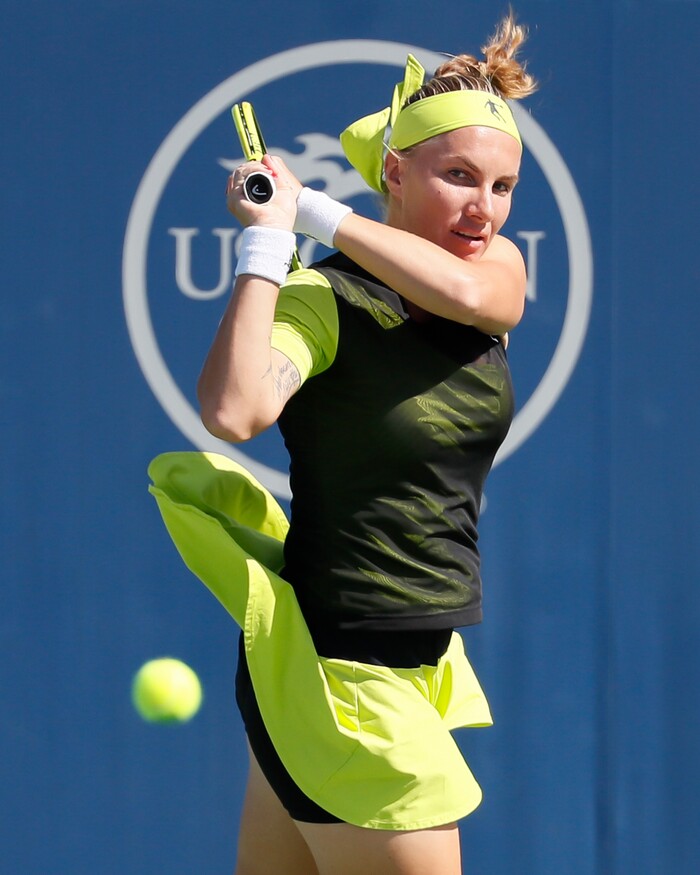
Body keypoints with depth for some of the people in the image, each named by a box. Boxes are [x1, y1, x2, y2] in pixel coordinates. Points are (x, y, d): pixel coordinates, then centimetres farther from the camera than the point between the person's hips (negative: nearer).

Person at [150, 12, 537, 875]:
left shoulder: (499, 266, 4)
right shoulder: (324, 300, -16)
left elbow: (469, 293, -21)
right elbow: (233, 411, -36)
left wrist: (316, 211, -20)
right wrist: (270, 236, -28)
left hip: (424, 662, 7)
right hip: (344, 670, -7)